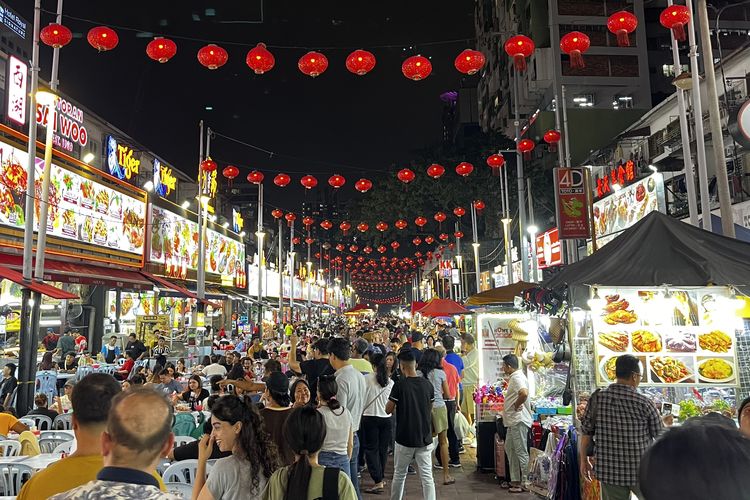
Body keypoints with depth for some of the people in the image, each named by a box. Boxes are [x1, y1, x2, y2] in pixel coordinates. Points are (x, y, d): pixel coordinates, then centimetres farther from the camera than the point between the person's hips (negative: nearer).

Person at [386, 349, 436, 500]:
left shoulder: (399, 385, -14)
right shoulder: (427, 385, -2)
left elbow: (388, 410, -6)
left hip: (405, 438, -2)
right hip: (425, 438, 3)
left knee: (399, 475, 15)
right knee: (427, 477, 4)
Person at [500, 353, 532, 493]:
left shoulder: (517, 378, -18)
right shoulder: (514, 377, 15)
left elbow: (524, 393, -36)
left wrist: (516, 406, -22)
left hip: (518, 420, -11)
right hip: (513, 420, 11)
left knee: (521, 451, -3)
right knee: (510, 449, 17)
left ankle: (525, 483, 5)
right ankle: (515, 480, 25)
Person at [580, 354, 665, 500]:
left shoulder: (597, 398, -7)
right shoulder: (643, 403, -13)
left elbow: (586, 432, -1)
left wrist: (584, 459, 11)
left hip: (608, 470, 2)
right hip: (641, 471, -2)